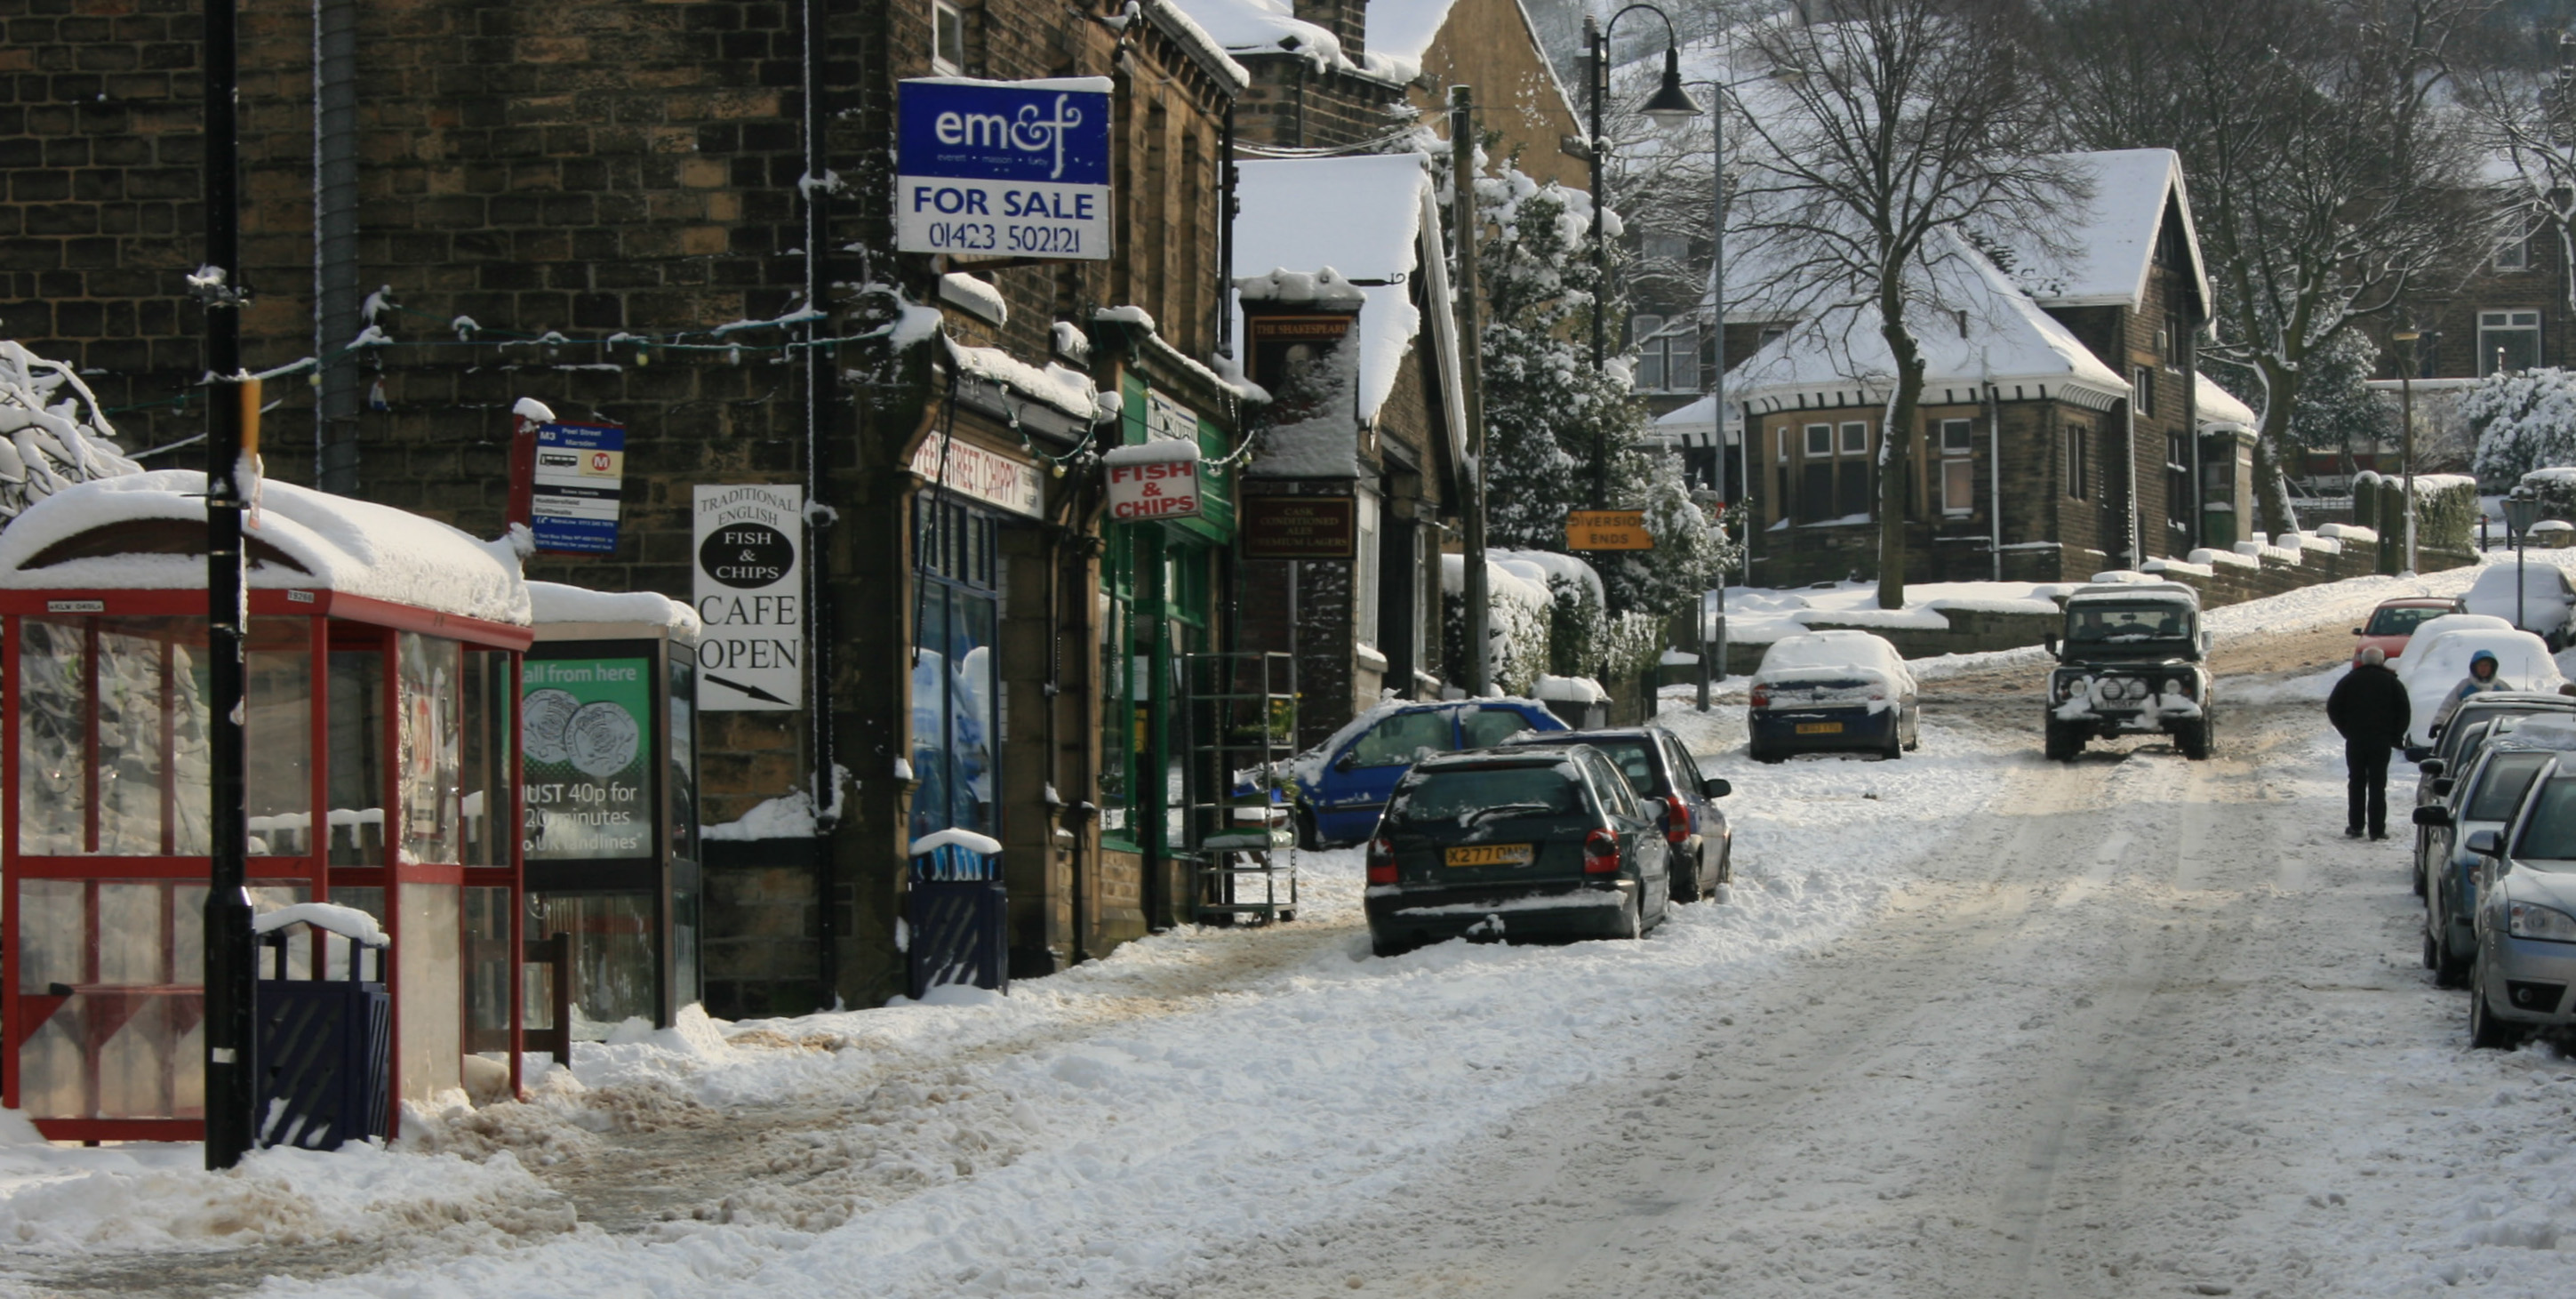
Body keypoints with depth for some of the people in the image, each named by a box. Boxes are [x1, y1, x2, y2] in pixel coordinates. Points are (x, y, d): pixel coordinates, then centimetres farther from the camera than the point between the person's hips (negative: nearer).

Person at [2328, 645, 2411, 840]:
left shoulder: (2350, 680, 5)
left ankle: (2355, 826, 8)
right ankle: (2377, 829, -3)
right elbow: (2404, 712, 0)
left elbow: (2332, 708, 3)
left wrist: (2346, 731, 10)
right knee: (2377, 784, 2)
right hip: (2381, 741, -1)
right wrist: (2395, 736, 9)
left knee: (2356, 783, 10)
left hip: (2355, 741, 1)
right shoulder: (2391, 682, 3)